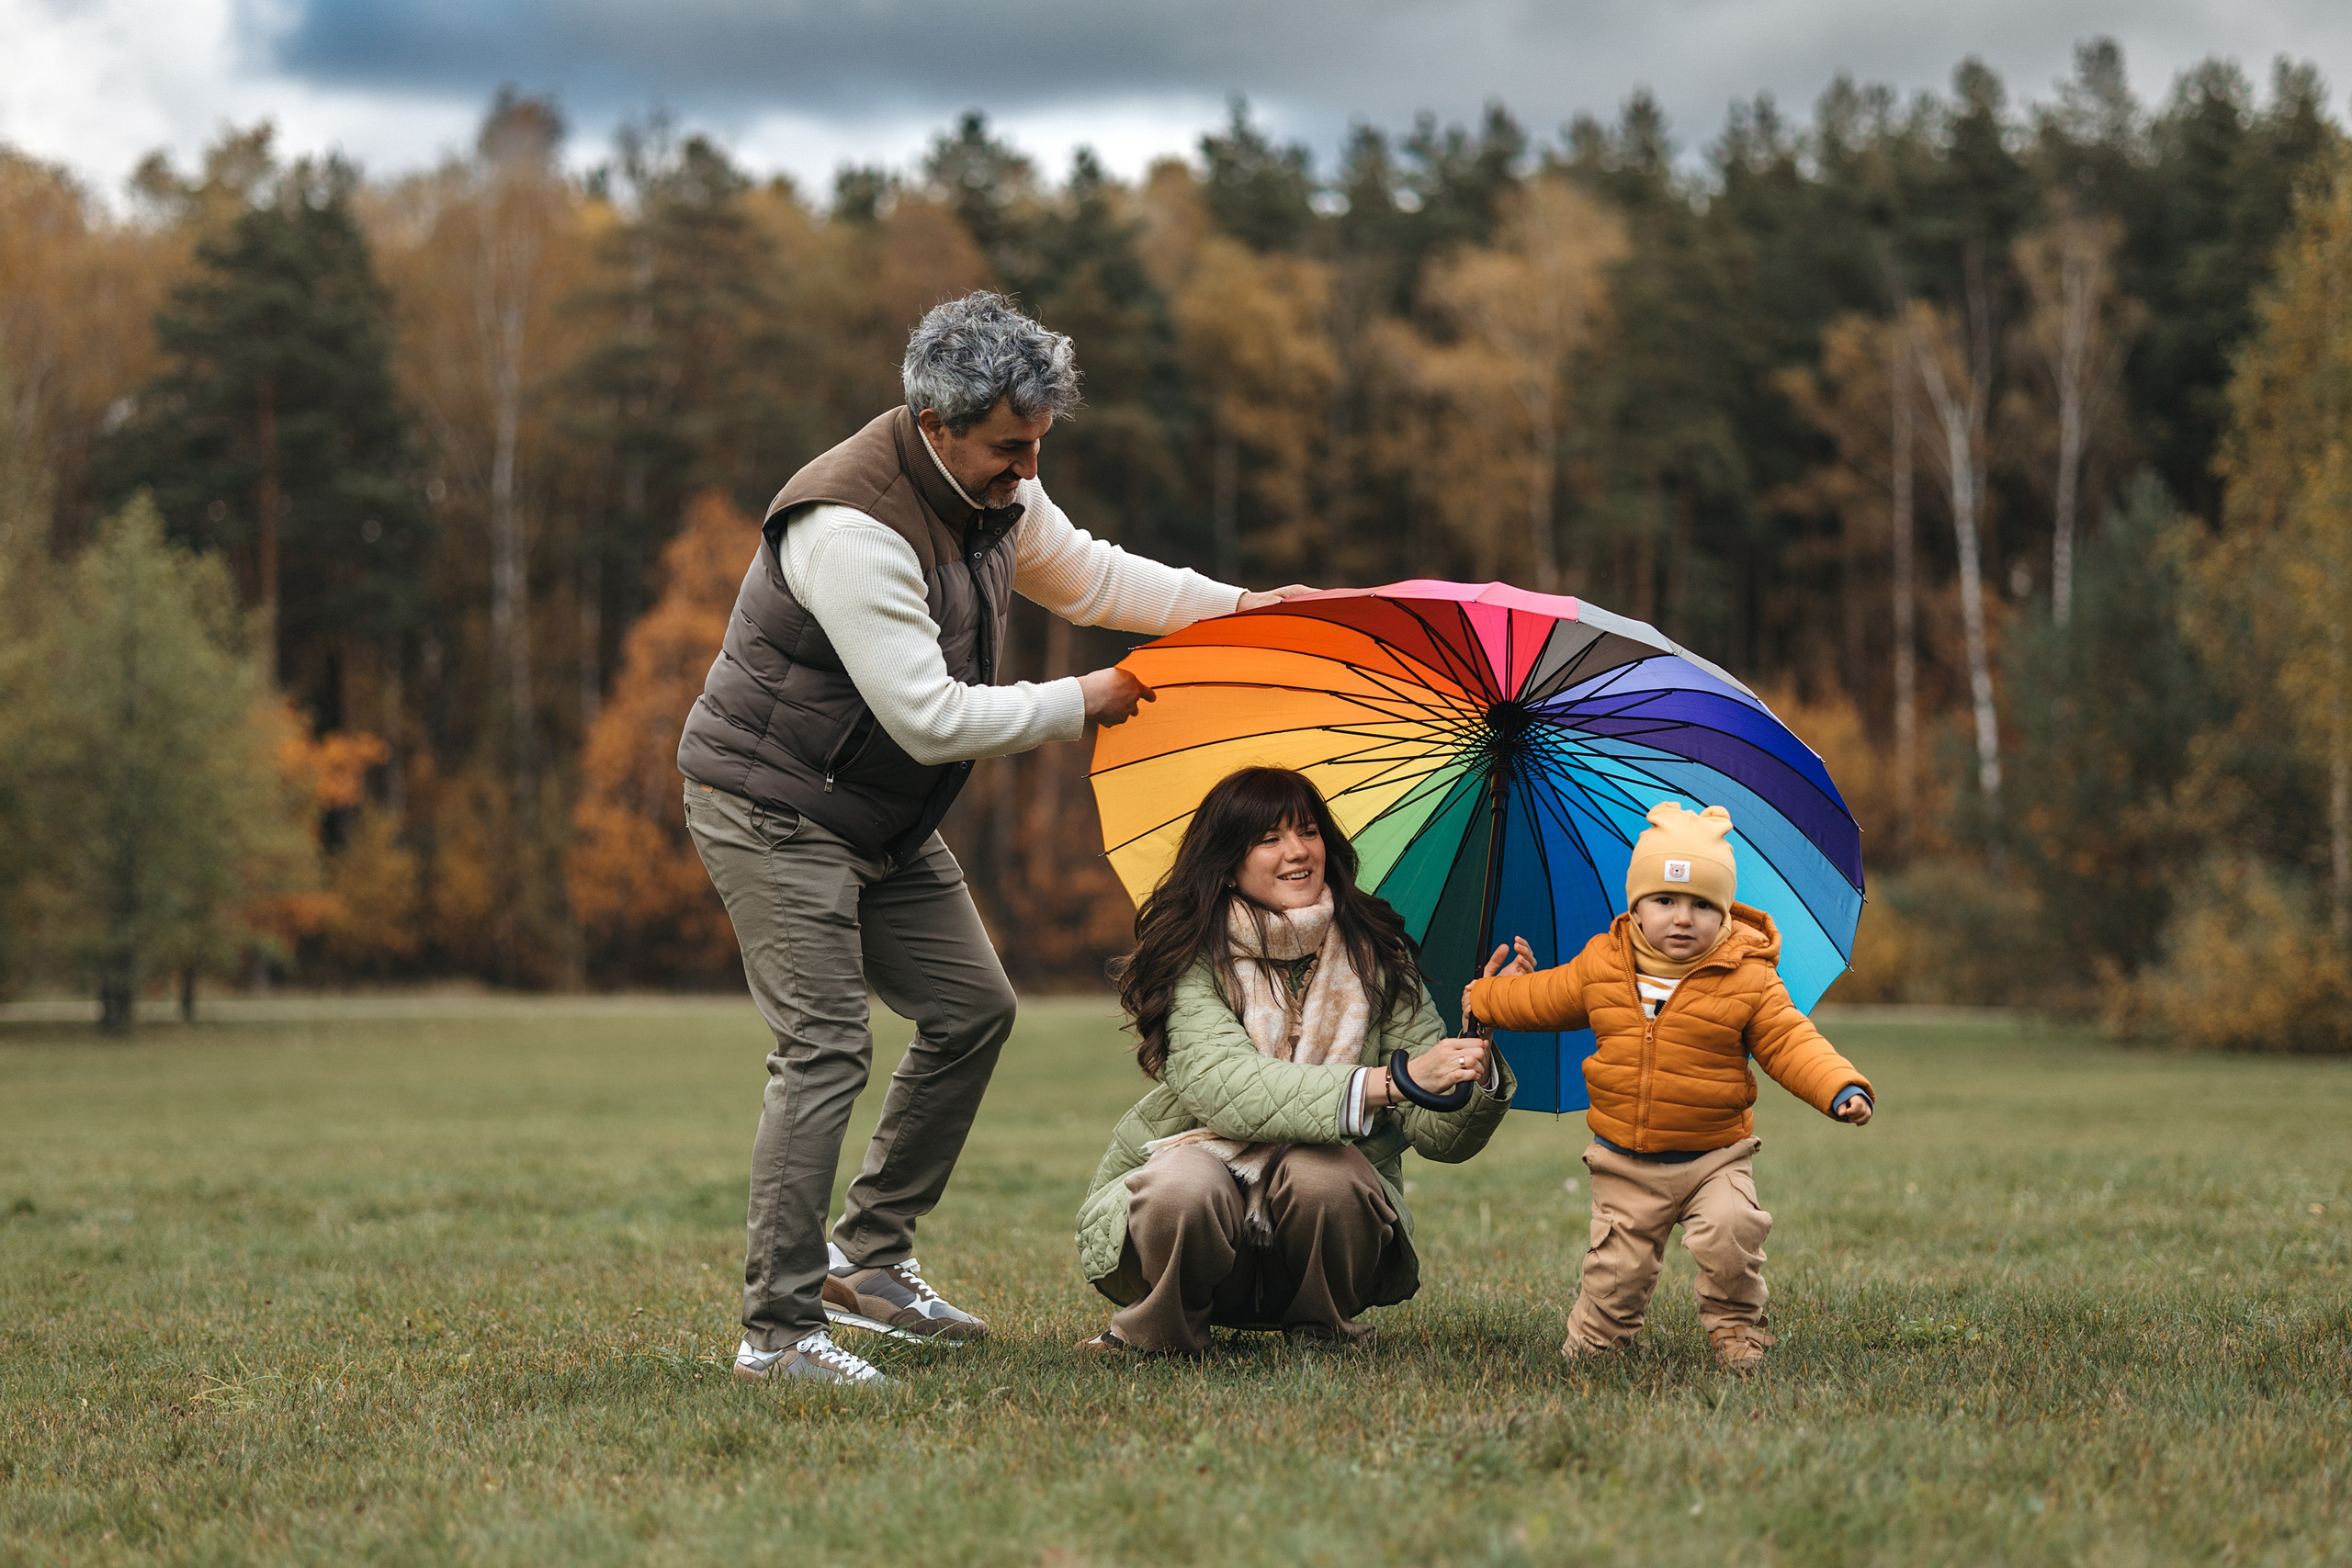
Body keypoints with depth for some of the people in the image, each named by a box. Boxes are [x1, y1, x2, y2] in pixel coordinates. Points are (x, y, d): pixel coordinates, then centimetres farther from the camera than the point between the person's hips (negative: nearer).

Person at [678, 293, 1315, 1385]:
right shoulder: (850, 527, -29)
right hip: (775, 812, -9)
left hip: (883, 822, 9)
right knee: (825, 1050, -15)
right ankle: (775, 1330, -10)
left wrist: (1236, 607, 9)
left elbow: (1085, 575, 19)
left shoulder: (995, 490, 1)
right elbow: (930, 719, -29)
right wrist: (1080, 705, -18)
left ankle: (869, 1257, 22)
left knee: (972, 1009, 10)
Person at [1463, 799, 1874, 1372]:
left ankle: (1735, 1326, 0)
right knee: (1617, 1266, 1)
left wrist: (1842, 1089, -24)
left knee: (1730, 1230, -23)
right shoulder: (1601, 967, -1)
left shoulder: (1747, 979, -8)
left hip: (1715, 1157, -2)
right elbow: (1545, 999, 17)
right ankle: (1592, 1340, 25)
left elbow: (1790, 1042, -9)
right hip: (1625, 1163, 2)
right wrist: (1484, 999, 25)